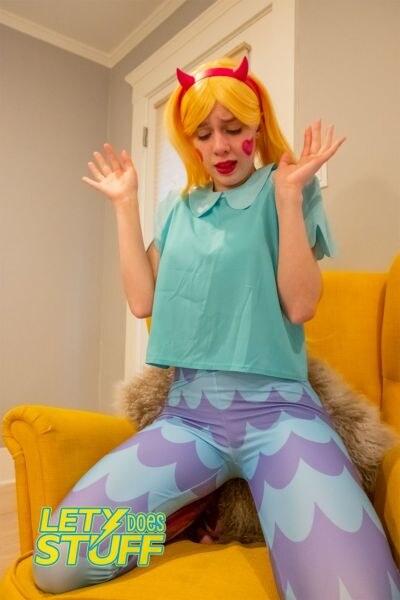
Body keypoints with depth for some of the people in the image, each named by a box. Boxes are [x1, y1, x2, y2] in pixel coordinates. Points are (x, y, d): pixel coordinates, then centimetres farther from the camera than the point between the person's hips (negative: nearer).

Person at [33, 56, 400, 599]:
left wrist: (288, 192, -12)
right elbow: (142, 300, 5)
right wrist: (126, 205, 6)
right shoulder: (178, 207, 15)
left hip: (276, 411, -2)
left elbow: (300, 304, -8)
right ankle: (191, 513, 12)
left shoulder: (283, 193, 4)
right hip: (188, 413, 4)